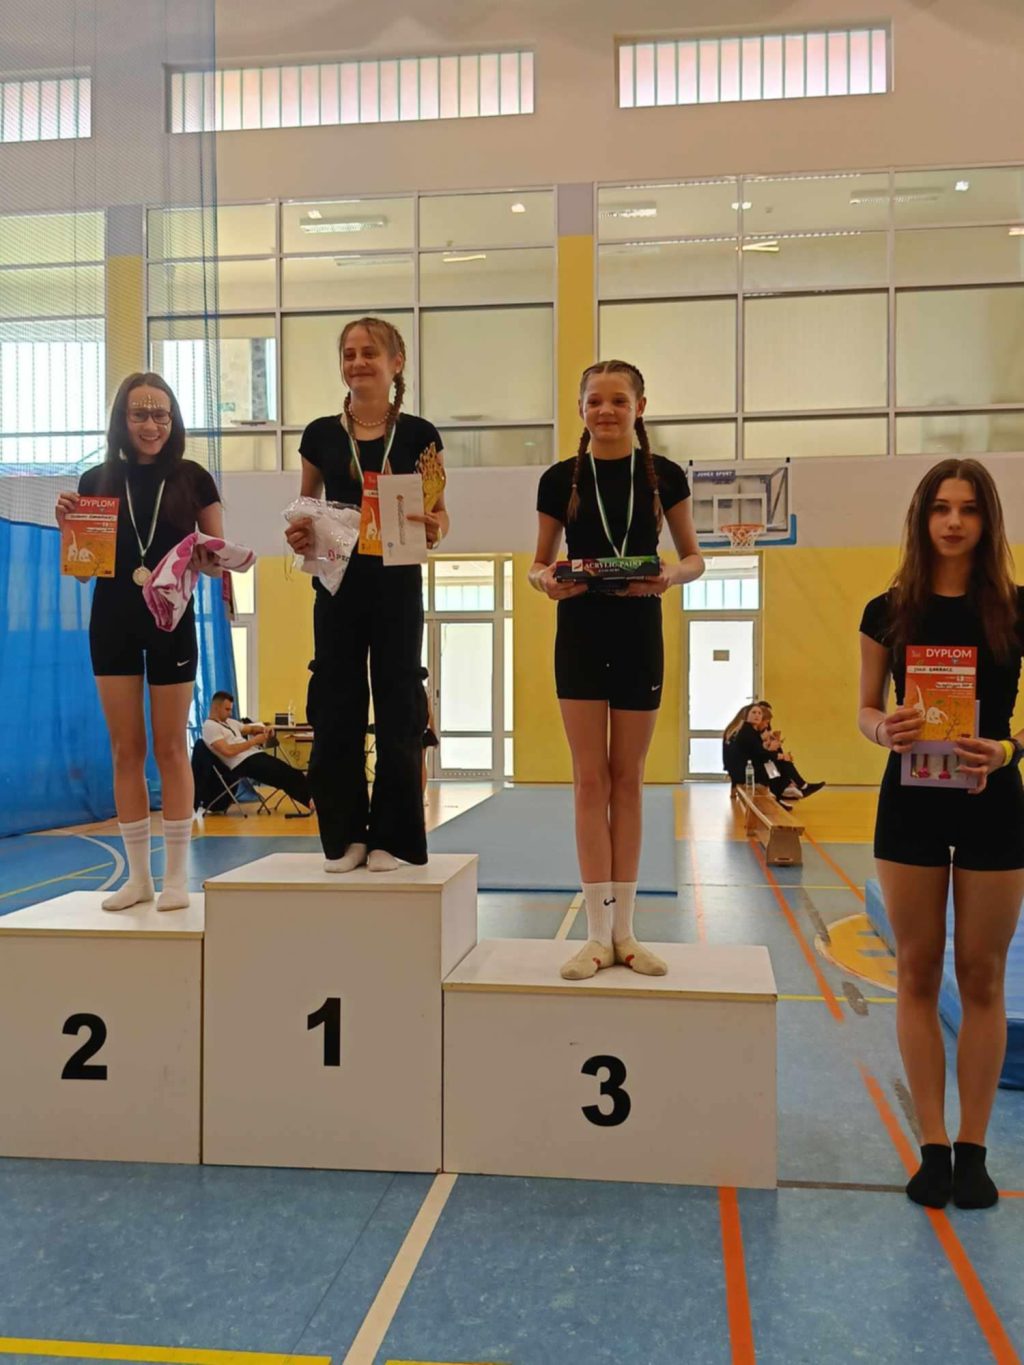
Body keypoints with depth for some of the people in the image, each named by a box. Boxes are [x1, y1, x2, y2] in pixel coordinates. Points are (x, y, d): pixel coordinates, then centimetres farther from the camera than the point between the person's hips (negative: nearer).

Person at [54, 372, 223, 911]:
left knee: (170, 747, 3)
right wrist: (68, 523, -9)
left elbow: (217, 559, 2)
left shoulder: (193, 478, -1)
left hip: (172, 620, -2)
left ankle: (177, 875, 11)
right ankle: (138, 876, 15)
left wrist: (207, 558, -20)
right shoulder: (97, 480, 4)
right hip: (112, 621, 2)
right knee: (125, 748, 6)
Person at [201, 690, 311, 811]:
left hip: (256, 755, 9)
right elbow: (228, 751, -18)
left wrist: (264, 729, 7)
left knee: (289, 772, -8)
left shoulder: (229, 722, 21)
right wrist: (254, 741, -13)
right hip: (243, 763, -9)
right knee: (285, 775, -20)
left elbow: (250, 729, 31)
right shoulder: (210, 726, -6)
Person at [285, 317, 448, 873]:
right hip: (338, 583, 2)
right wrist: (298, 534, -6)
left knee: (397, 709, 3)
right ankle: (344, 835, 15)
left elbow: (439, 512, 4)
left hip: (397, 584, -1)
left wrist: (434, 530, -18)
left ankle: (391, 837, 14)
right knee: (335, 708, 3)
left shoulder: (418, 435, 1)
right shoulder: (321, 435, 6)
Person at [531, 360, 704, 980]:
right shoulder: (561, 479, 0)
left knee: (628, 780, 8)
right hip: (580, 637, 0)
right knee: (591, 780, -1)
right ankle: (598, 933, 5)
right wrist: (547, 580, -16)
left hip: (639, 638, 0)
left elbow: (695, 558, 6)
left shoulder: (665, 476, 0)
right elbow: (540, 562, 7)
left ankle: (624, 929, 16)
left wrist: (671, 575, -16)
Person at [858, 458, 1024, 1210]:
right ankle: (934, 1148, 17)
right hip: (910, 805, 1)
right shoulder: (888, 611, 1)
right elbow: (865, 710, 5)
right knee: (918, 974, 6)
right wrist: (885, 728, -17)